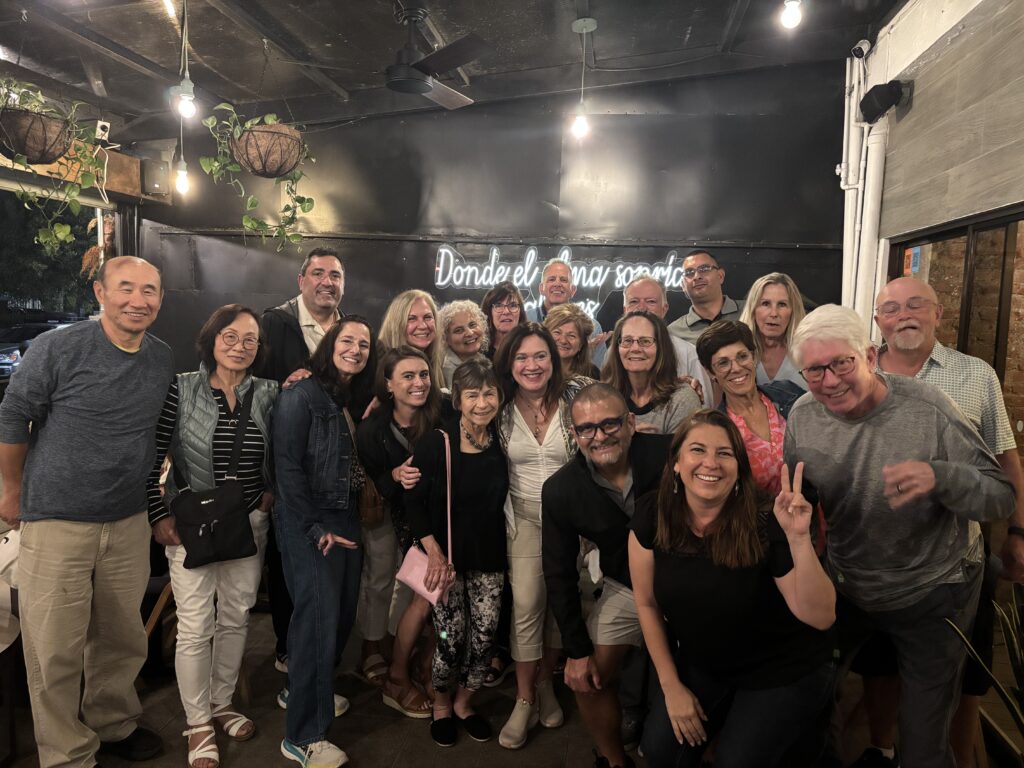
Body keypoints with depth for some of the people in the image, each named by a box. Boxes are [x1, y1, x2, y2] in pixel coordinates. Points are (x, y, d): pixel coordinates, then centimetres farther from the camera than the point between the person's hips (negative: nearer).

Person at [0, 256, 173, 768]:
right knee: (55, 652, 5)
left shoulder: (164, 360, 3)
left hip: (129, 523, 4)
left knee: (122, 640, 16)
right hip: (57, 523, -4)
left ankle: (114, 725, 38)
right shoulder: (56, 349, -12)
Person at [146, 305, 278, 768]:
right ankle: (197, 725, 22)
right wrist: (158, 516, -8)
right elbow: (150, 457, -5)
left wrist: (273, 492, -2)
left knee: (236, 617, 14)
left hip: (250, 522, 3)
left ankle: (222, 704, 35)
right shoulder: (181, 389, -8)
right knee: (195, 627, 2)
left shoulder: (268, 393, 1)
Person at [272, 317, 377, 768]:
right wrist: (315, 529, -15)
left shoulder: (359, 401, 11)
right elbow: (288, 467, -15)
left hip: (347, 520, 7)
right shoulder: (300, 396, -11)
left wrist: (349, 523, 5)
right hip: (308, 524, -7)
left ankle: (304, 692, 37)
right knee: (318, 617, -7)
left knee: (342, 614, 13)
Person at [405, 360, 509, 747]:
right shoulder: (434, 442, -12)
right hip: (447, 554, -3)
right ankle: (441, 702, 31)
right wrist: (434, 552, -13)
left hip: (489, 557, 3)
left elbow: (498, 502, 7)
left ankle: (463, 702, 33)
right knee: (451, 638, 0)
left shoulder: (501, 441, -2)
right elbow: (414, 501, -8)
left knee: (484, 638, 5)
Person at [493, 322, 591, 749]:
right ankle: (524, 701, 12)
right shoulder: (503, 408, -2)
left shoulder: (574, 396, -7)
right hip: (524, 517, 0)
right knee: (526, 605, -6)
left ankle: (545, 685, 31)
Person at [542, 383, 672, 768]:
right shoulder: (560, 490, -16)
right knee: (587, 679, 4)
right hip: (624, 588, 2)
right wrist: (577, 649, -3)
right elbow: (559, 573, -5)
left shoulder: (670, 455, -26)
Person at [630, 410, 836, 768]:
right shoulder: (652, 515, -17)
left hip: (786, 672, -3)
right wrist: (671, 686, -3)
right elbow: (647, 603, -5)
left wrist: (798, 538, -44)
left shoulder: (766, 522, -26)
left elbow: (821, 617, -29)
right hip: (703, 666, 3)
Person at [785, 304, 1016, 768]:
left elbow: (1002, 498, -20)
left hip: (931, 595, -3)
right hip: (845, 587, 4)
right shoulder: (803, 416, -8)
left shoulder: (927, 410, -21)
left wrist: (938, 476, -38)